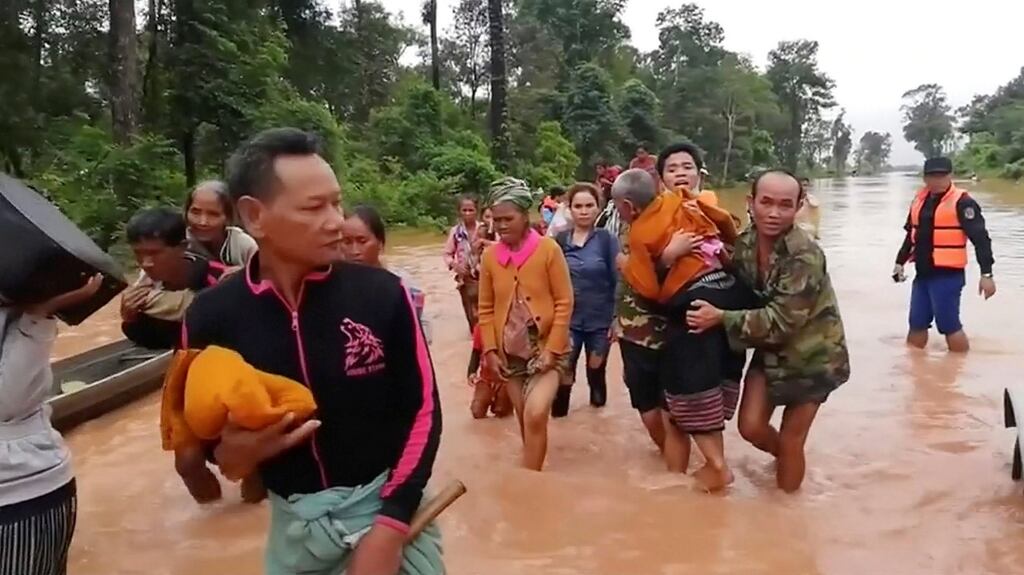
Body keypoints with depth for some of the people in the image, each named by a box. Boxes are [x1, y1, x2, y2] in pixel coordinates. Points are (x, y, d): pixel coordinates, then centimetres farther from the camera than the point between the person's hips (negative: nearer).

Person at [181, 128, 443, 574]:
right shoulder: (212, 318, -8)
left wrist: (389, 529, -13)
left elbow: (423, 410, -7)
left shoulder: (381, 293, -12)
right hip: (293, 522, 2)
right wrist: (230, 453, -19)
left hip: (386, 505, -1)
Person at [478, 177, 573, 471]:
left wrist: (552, 349, -13)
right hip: (510, 352, 4)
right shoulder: (490, 255, -1)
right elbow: (486, 308, 7)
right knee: (525, 421, 13)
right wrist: (490, 350, -1)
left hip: (546, 348, -4)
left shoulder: (548, 248, -10)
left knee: (536, 415, -19)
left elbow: (564, 303, -8)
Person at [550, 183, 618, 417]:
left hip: (600, 321, -1)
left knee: (596, 372, 13)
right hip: (567, 320, 1)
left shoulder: (607, 239, -6)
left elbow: (618, 281, -5)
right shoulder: (560, 240, -1)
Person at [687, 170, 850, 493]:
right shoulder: (744, 244, -8)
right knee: (750, 427, 2)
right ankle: (787, 458, 35)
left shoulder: (806, 256, -28)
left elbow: (781, 320, -29)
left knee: (791, 440, 5)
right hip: (770, 350, 5)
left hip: (811, 354, -5)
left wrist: (721, 318, -29)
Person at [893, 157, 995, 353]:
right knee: (917, 326, 12)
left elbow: (980, 238, -15)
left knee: (950, 326, -2)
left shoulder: (962, 202, -11)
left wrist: (986, 273, -20)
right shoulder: (920, 200, 11)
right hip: (922, 274, 7)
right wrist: (900, 262, 19)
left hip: (948, 275, -7)